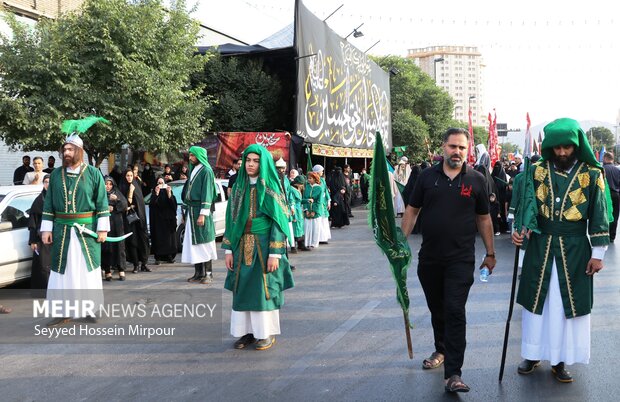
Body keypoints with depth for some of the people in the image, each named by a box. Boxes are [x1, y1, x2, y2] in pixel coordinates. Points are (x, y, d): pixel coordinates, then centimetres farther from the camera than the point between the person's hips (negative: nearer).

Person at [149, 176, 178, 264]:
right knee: (158, 238, -6)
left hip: (168, 218, 2)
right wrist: (156, 194, -20)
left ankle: (169, 256, 8)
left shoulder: (168, 192, 12)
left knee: (169, 238, 1)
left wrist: (169, 194, -14)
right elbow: (152, 204, -10)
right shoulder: (154, 193, 8)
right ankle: (158, 258, -6)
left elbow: (174, 204, -3)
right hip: (158, 220, -2)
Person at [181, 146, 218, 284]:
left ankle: (208, 274, 0)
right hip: (191, 210, 8)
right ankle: (199, 272, 13)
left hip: (201, 211, -8)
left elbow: (207, 193, -15)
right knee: (193, 243, 8)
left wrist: (203, 214, -21)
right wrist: (187, 212, 17)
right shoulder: (194, 170, 17)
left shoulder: (206, 171, -9)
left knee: (203, 242, -5)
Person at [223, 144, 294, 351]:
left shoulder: (271, 188, -5)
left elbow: (278, 222, -9)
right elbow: (232, 220, 9)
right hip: (242, 247, 4)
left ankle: (267, 333, 13)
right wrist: (229, 249, 4)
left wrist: (275, 253, -16)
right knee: (243, 288, 6)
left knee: (263, 288, 0)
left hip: (264, 247, -4)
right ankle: (246, 331, 17)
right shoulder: (239, 187, 8)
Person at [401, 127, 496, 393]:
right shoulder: (427, 176, 2)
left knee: (455, 312, -9)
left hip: (461, 260, -2)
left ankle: (453, 374, -7)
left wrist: (490, 253, 9)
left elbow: (484, 219, 8)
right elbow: (412, 211, 7)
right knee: (436, 309, 17)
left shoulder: (476, 180, 0)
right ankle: (441, 350, 40)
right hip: (429, 258, 3)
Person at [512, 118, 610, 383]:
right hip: (540, 246, 2)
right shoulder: (537, 171, 0)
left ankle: (560, 359, 18)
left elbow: (599, 216, -1)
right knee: (536, 301, 9)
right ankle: (533, 354, 24)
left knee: (568, 304, 5)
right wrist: (517, 229, -11)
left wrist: (597, 253, -2)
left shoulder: (592, 174, -4)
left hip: (574, 249, -1)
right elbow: (525, 204, 6)